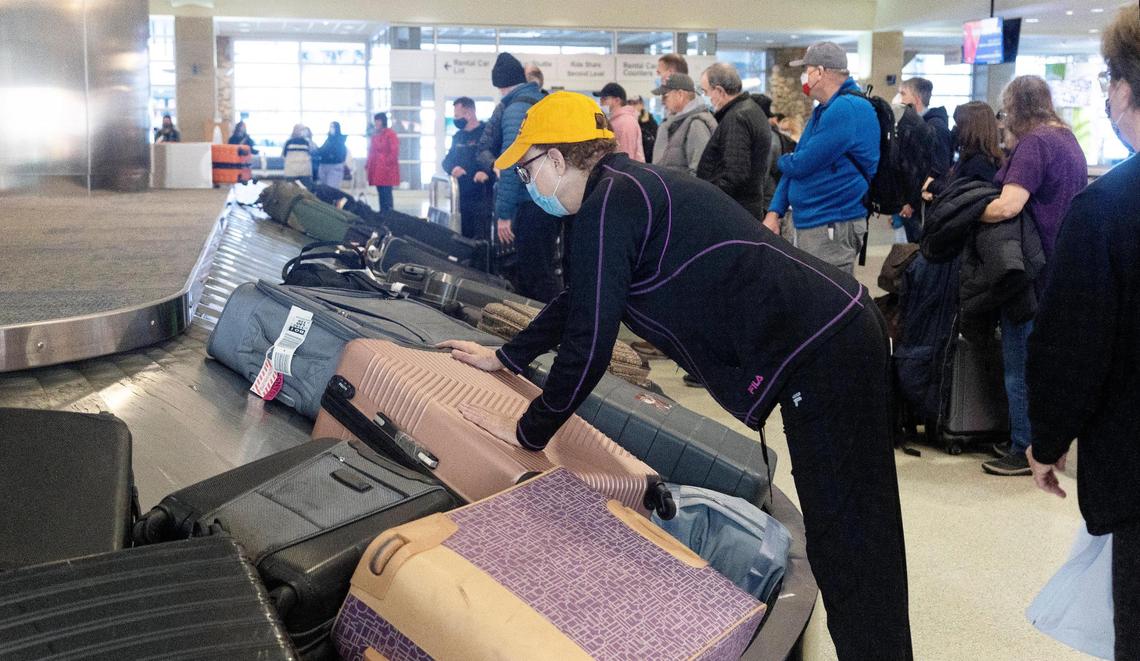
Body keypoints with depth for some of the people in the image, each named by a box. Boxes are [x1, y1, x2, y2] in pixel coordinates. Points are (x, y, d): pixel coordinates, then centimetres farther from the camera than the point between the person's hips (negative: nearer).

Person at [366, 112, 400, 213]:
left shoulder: (390, 134, -7)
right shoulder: (375, 135, 17)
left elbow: (394, 152, -13)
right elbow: (371, 151, 22)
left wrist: (387, 163, -17)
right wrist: (368, 163, 12)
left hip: (386, 170, -8)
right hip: (376, 170, 8)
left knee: (386, 193, -9)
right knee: (381, 193, 9)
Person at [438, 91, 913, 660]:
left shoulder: (607, 204, -14)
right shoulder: (627, 187, 18)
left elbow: (588, 342, -14)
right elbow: (579, 301, 31)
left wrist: (528, 432, 1)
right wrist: (504, 358, 40)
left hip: (825, 353, -10)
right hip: (837, 334, 10)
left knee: (849, 549, -5)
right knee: (844, 538, 16)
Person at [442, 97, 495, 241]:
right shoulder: (458, 136, 17)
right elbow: (447, 160, 18)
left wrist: (487, 172, -31)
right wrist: (452, 168, -6)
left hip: (482, 196, -7)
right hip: (461, 196, 7)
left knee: (481, 240, -10)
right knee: (464, 238, 10)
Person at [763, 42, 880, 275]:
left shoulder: (847, 109, -18)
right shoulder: (823, 109, 17)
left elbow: (802, 164, -20)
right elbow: (794, 165, 16)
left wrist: (783, 161, 5)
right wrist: (774, 211, 5)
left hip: (832, 228, -10)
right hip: (808, 224, 10)